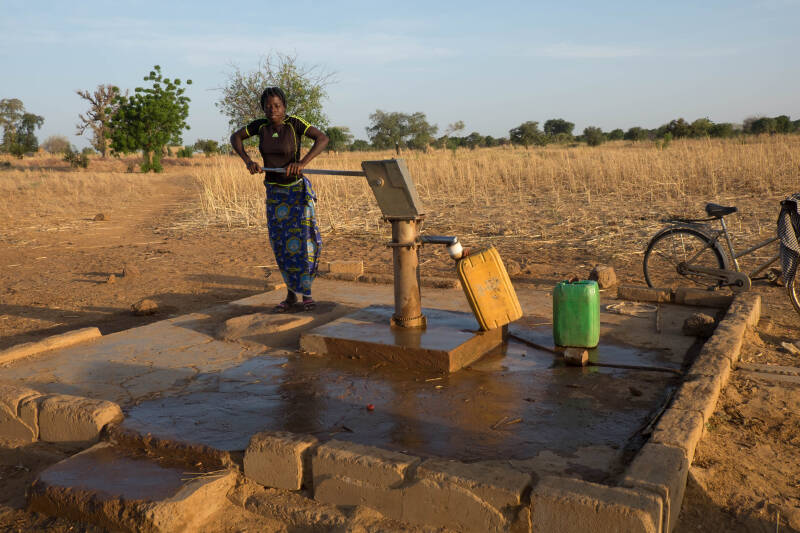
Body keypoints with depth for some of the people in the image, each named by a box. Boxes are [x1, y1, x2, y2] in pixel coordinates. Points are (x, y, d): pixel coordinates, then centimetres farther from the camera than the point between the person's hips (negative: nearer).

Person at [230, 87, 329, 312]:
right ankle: (291, 294, 14)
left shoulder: (294, 123, -16)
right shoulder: (260, 125, -4)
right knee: (281, 244, 2)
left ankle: (306, 292, 8)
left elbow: (323, 138, -26)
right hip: (274, 192, 4)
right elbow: (235, 138, 7)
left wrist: (302, 163, -38)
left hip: (298, 189, -4)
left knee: (302, 241, -10)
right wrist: (248, 160, -11)